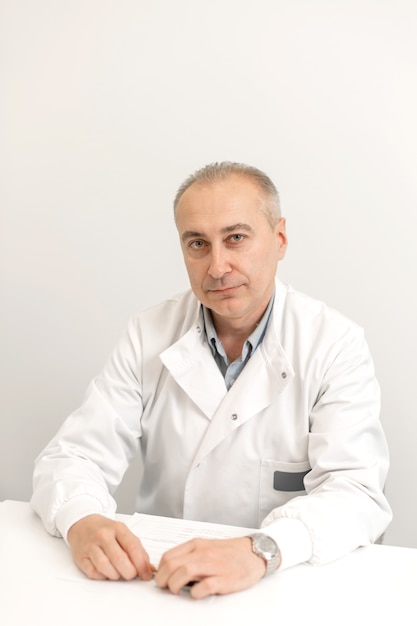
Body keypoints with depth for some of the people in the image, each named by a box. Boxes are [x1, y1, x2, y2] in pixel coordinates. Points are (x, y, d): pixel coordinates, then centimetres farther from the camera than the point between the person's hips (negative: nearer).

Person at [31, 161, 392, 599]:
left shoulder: (336, 345, -8)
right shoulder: (147, 337, 2)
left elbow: (356, 492, -18)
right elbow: (74, 456, -1)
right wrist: (82, 522, -23)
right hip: (160, 582, 3)